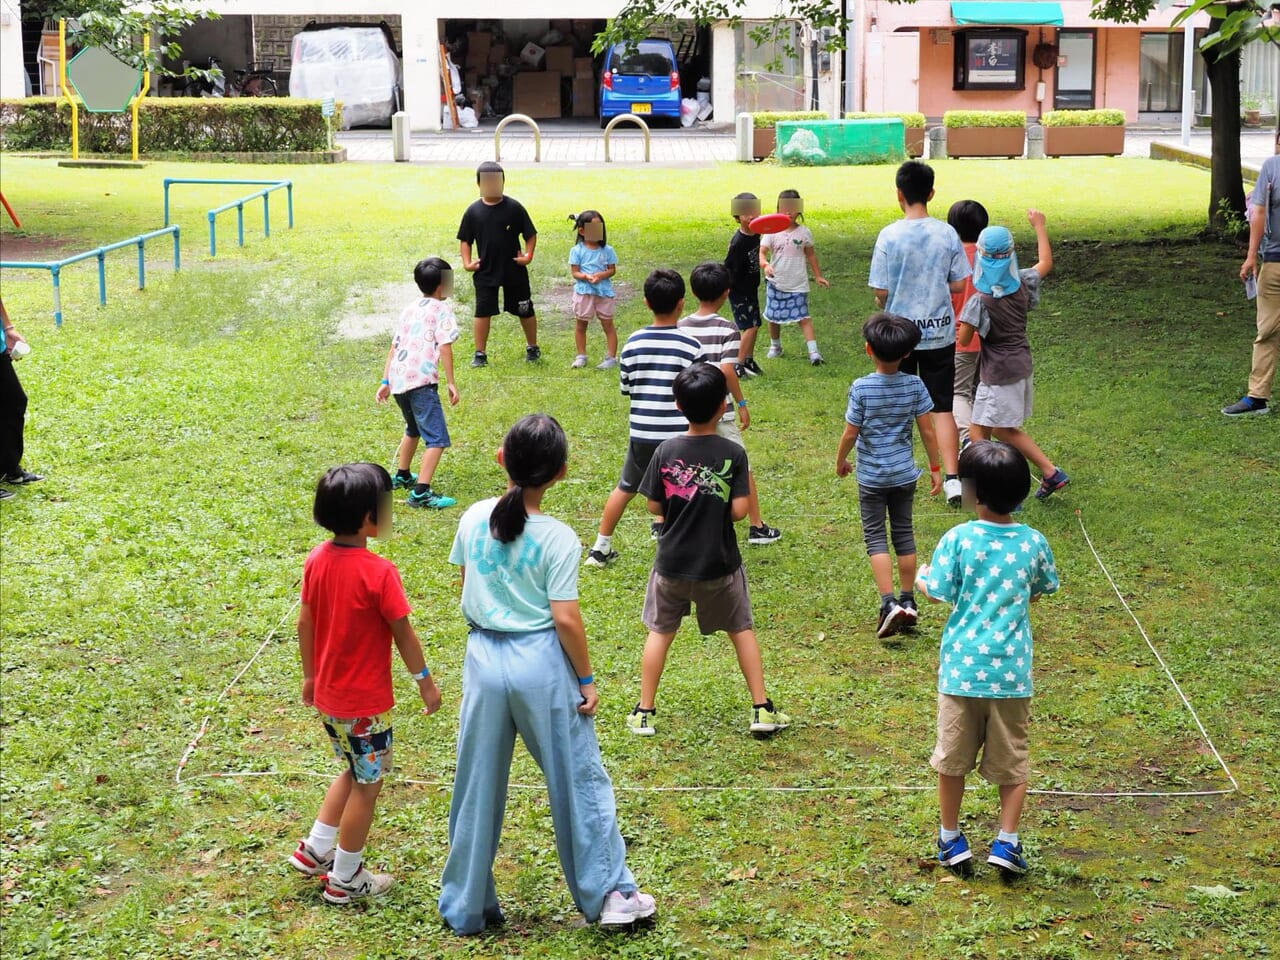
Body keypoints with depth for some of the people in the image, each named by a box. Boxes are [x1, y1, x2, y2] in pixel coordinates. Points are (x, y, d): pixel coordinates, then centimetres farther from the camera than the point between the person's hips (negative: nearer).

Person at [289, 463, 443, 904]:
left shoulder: (317, 560, -4)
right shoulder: (379, 573, -23)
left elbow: (305, 624, 5)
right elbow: (403, 634, -15)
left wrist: (309, 675, 17)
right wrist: (425, 680, -1)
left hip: (327, 695, 7)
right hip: (365, 702, -7)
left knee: (356, 772, 26)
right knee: (367, 784, 10)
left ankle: (315, 849, 28)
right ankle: (345, 879, 20)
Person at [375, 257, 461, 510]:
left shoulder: (409, 309, 22)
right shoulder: (441, 309, 1)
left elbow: (394, 347, 21)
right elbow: (445, 347, -9)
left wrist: (385, 381, 22)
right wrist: (450, 383, -8)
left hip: (397, 381, 8)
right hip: (421, 381, -8)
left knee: (414, 429, 32)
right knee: (437, 439, -11)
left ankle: (402, 476, 46)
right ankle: (421, 493, -23)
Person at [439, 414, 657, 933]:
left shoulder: (474, 519, -3)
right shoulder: (557, 538, -15)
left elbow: (465, 586, 9)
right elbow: (565, 619, -15)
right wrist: (586, 679, -5)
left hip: (484, 656, 4)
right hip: (542, 662, -4)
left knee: (477, 784, 13)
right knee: (577, 778, 10)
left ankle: (466, 906, 22)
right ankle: (609, 894, 19)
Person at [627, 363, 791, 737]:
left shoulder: (666, 452, -8)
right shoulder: (733, 454, -12)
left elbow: (654, 506, -3)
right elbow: (739, 510, -14)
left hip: (672, 563, 1)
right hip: (719, 565, -1)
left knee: (659, 632, 16)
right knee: (742, 630, 17)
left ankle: (644, 713, 18)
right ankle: (762, 709, 18)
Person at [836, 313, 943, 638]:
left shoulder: (861, 388, -16)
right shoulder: (915, 385, -7)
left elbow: (850, 434, -11)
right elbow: (928, 432, -4)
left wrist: (840, 461, 7)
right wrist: (935, 469, 7)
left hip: (871, 476, -3)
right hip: (905, 474, 3)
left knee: (876, 536, 3)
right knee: (904, 533, 14)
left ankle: (889, 603, -10)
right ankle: (909, 601, 20)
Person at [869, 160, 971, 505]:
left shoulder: (889, 236, -13)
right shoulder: (947, 234, -6)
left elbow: (880, 292, -11)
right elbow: (958, 285, 0)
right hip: (940, 334, 1)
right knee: (942, 408, 6)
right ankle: (951, 477, -5)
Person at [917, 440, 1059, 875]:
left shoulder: (957, 539, -11)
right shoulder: (1033, 542, -2)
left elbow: (936, 592, -8)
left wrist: (921, 577, 13)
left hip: (962, 667, -1)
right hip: (1012, 671, 2)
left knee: (952, 758, 14)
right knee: (1012, 758, 14)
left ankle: (951, 839, 23)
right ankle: (1007, 842, 11)